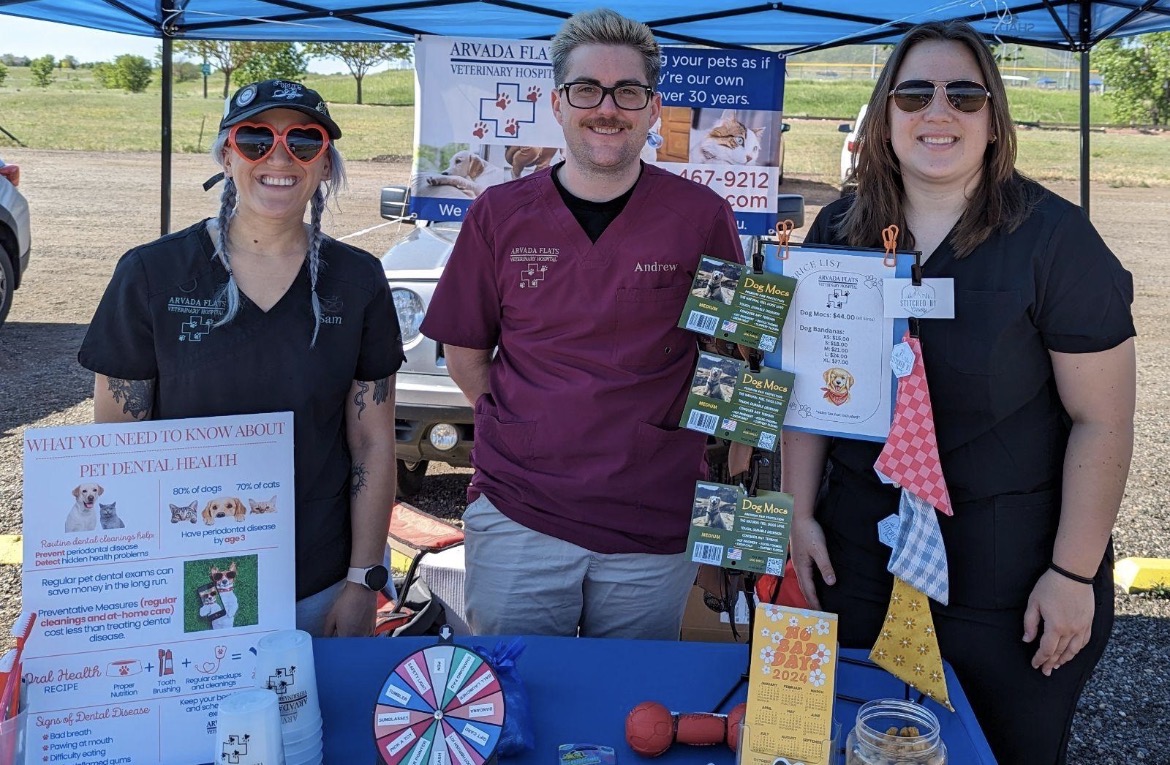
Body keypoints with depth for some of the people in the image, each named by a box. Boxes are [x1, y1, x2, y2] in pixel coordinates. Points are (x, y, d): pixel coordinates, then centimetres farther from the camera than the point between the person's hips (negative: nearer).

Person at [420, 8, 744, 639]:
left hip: (655, 529, 0)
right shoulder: (500, 214, 2)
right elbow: (465, 353, 9)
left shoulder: (702, 217, -1)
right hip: (515, 513, 1)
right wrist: (530, 434, 1)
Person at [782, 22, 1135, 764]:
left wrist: (1075, 574, -11)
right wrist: (800, 513, 4)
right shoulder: (840, 230, 1)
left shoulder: (1053, 237, -11)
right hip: (859, 548, 4)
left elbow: (1102, 420, -11)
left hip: (1008, 565, -3)